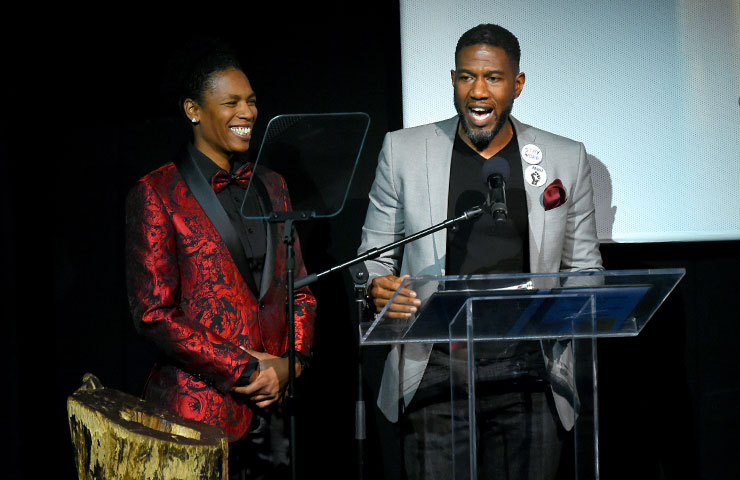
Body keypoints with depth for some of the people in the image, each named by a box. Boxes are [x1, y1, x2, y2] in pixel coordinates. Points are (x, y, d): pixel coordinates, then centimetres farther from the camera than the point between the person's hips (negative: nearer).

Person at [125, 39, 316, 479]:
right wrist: (246, 370, -11)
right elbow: (154, 314, -10)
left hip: (272, 407, 5)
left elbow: (299, 289, 16)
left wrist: (292, 363, -2)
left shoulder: (271, 186, 14)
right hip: (198, 408, -5)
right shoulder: (156, 194, -4)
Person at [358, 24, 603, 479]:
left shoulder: (567, 159, 8)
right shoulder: (403, 150, 7)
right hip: (434, 371, 0)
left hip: (527, 377, 1)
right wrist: (376, 287, -10)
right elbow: (374, 255, 12)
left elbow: (584, 267, 14)